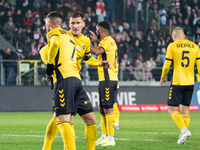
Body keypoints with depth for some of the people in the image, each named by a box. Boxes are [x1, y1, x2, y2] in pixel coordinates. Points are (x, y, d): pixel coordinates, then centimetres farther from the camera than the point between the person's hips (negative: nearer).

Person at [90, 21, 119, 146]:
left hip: (108, 80, -10)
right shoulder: (111, 41, 19)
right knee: (102, 109, 14)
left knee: (108, 108, -10)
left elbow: (97, 51, -33)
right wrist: (96, 41, 39)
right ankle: (104, 137, 19)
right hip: (106, 80, 10)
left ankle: (111, 139, -10)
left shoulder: (106, 41, -12)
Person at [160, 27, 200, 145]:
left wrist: (163, 77, 15)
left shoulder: (172, 46, -3)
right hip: (190, 82, 5)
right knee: (185, 109, 12)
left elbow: (167, 65, -1)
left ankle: (184, 130, -19)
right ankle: (183, 135, 7)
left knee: (172, 109, -1)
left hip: (177, 82, -5)